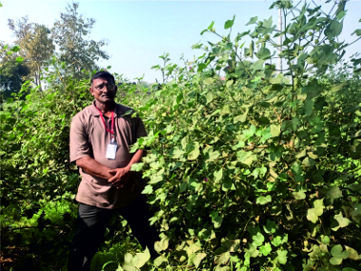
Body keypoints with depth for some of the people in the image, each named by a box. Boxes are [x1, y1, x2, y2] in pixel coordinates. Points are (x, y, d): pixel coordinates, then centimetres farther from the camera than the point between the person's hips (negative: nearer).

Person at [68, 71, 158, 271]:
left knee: (150, 238, 19)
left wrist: (127, 171, -17)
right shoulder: (81, 119, -3)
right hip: (95, 194, -2)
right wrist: (112, 175, -21)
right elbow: (80, 158, -10)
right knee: (84, 247, 10)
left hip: (131, 191, 3)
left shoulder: (130, 116, 5)